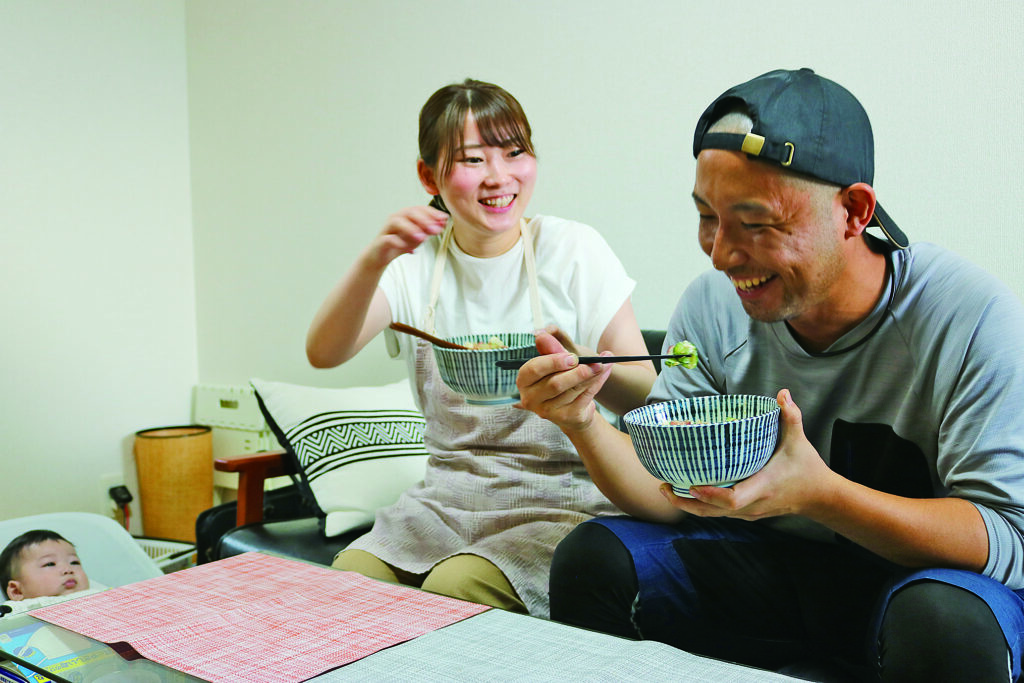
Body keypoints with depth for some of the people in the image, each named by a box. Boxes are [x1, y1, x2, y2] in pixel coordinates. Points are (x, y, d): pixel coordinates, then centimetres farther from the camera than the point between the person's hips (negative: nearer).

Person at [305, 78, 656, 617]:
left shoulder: (574, 249, -3)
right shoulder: (416, 261, 5)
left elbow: (643, 391, -8)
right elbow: (324, 353, -9)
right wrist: (373, 262, -26)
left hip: (559, 497, -3)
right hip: (447, 494, 4)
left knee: (454, 589, -27)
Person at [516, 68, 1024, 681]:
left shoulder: (974, 320, -20)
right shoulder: (711, 306, -7)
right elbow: (670, 493, -5)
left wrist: (818, 492, -37)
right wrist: (583, 422, -26)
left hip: (931, 570, -4)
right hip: (772, 562, 4)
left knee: (949, 623, -37)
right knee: (592, 557, -14)